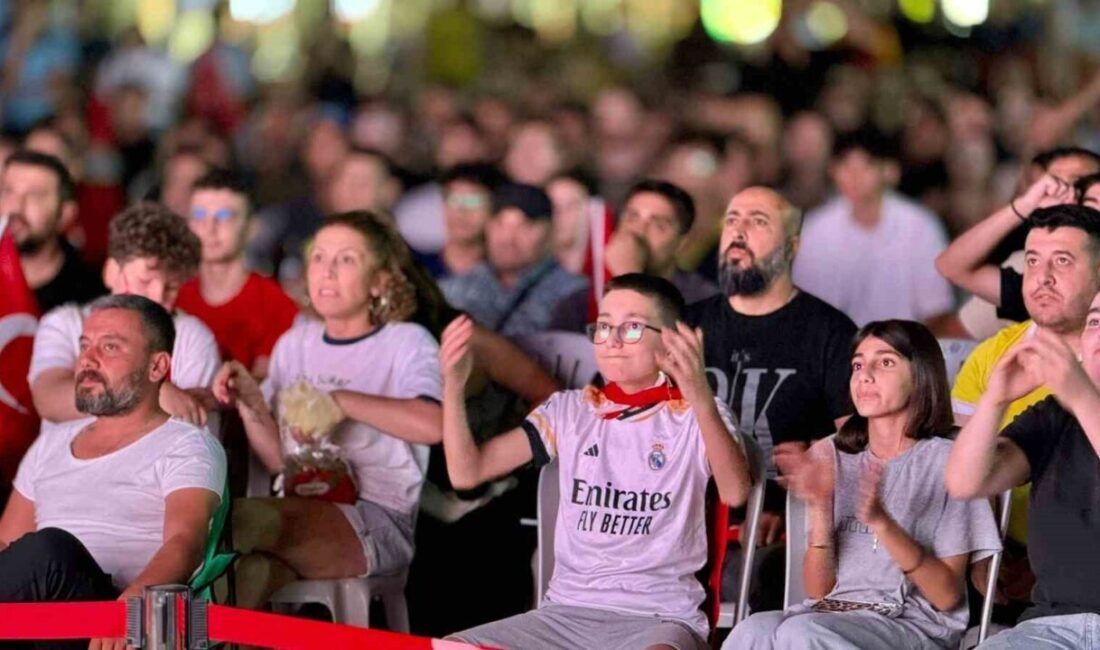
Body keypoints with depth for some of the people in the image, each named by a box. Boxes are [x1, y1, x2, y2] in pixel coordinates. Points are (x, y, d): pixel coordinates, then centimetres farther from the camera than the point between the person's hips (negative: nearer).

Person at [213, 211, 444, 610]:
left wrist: (339, 400, -18)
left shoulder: (406, 343, 3)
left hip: (377, 520, -4)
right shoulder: (296, 343, 21)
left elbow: (431, 425, -20)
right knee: (253, 572, -34)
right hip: (297, 510, 4)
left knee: (249, 518, -33)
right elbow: (278, 459, 16)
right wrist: (251, 404, -1)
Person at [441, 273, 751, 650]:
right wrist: (454, 386, -11)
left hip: (660, 617, -5)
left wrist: (702, 399, -37)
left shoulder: (694, 416, 1)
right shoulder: (570, 411, 12)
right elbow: (467, 472, 6)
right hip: (567, 612, 5)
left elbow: (735, 492, -21)